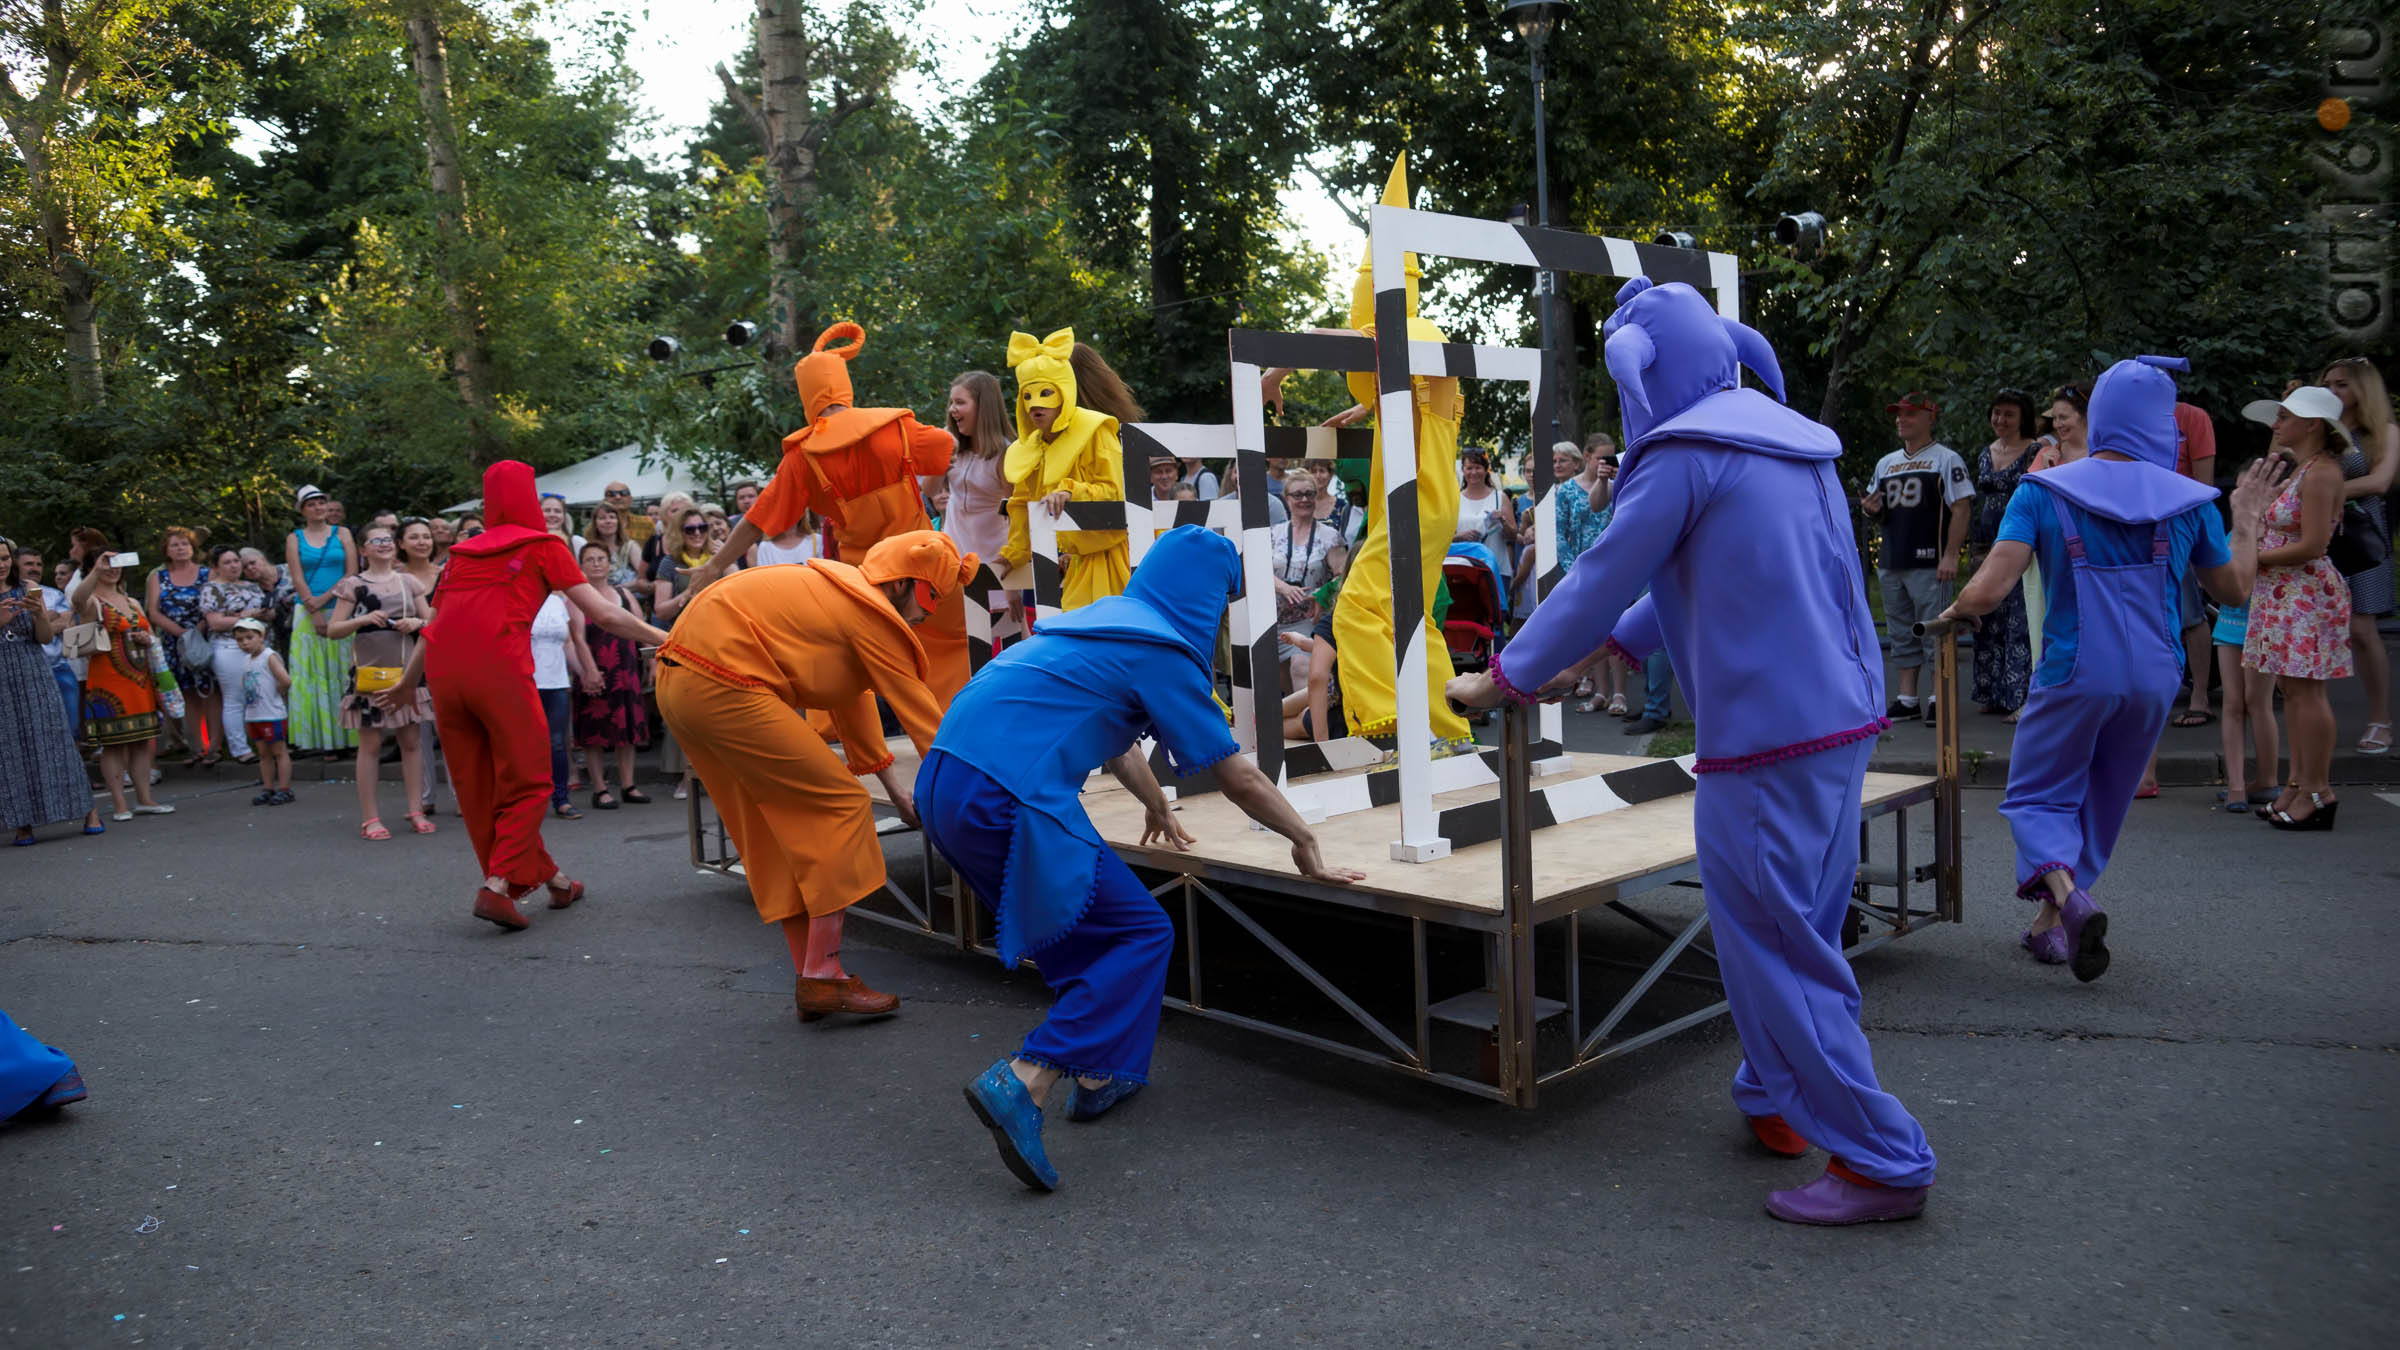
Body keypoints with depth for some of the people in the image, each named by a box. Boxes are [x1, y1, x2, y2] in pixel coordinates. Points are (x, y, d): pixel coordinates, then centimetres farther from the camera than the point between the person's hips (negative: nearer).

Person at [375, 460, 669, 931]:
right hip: (499, 665, -5)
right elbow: (603, 614, 7)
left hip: (445, 669, 5)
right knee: (526, 783, 5)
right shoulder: (542, 546, 12)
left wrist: (406, 684, 43)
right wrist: (665, 638, 14)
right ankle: (497, 885, -7)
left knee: (477, 786, 13)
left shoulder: (463, 552, 25)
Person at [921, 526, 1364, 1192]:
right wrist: (1303, 840, 17)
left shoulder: (1103, 615, 23)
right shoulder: (1161, 650, -2)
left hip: (941, 785, 10)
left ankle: (1097, 1075, 28)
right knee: (1141, 934, -1)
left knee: (1084, 922, 24)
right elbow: (1239, 778, 3)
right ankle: (1022, 1083, -12)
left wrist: (1157, 808, 55)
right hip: (1008, 800, -9)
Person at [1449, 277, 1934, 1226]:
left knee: (1776, 944, 0)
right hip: (1843, 717, 9)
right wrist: (1589, 657, 25)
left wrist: (1501, 680, 4)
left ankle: (1882, 1160, 6)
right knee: (1798, 926, 19)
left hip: (1766, 735, -9)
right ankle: (1774, 1100, 34)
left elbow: (1600, 581, -9)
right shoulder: (1787, 439, 15)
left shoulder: (1685, 453, -12)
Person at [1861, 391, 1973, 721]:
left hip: (1929, 564, -7)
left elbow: (1961, 509, -8)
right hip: (1891, 564, 7)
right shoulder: (1886, 463, 18)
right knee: (1901, 634, 11)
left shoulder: (1947, 459, -1)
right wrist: (1874, 508, -1)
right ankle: (1907, 699, 17)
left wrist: (1950, 555, -16)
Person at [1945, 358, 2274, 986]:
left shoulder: (2042, 491, -10)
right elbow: (2234, 588, 12)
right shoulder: (2190, 501, -2)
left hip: (2074, 676, -3)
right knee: (2101, 802, 20)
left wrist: (1954, 612, 3)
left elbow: (1988, 591, -19)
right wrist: (2246, 521, 27)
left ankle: (2066, 891, -18)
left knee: (2038, 797, 11)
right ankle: (2051, 924, 27)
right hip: (2154, 677, 3)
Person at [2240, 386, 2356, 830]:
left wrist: (2255, 558, -11)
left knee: (2305, 690, -6)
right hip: (2285, 593, 10)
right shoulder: (2302, 468, 14)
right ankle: (2299, 783, 19)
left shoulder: (2320, 473, -16)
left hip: (2307, 592, -10)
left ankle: (2317, 792, -1)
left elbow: (2312, 545, -20)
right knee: (2290, 689, 12)